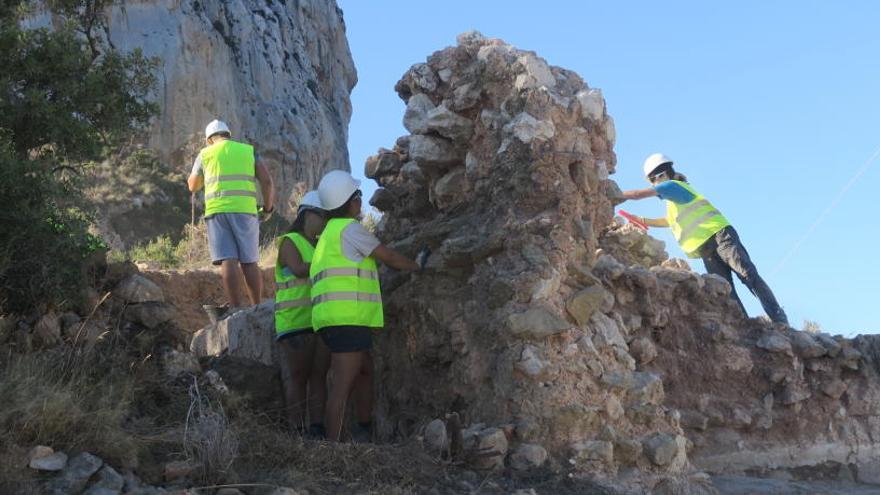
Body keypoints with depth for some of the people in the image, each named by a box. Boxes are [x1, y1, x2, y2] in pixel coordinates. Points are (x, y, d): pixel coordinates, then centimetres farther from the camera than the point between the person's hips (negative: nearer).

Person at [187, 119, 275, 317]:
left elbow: (192, 186, 26)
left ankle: (236, 309, -16)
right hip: (245, 210, 1)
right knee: (249, 262, 5)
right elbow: (267, 181, 3)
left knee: (228, 261, -8)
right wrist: (268, 208, 14)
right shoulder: (249, 151, 16)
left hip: (217, 211, -1)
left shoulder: (205, 154, 15)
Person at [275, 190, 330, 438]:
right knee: (296, 376, -6)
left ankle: (317, 428, 4)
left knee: (319, 375, 2)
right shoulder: (289, 242, 1)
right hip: (295, 322, -6)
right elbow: (299, 269, -17)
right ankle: (296, 430, -6)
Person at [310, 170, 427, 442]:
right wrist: (417, 265, 16)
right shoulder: (349, 227, -5)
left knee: (365, 370, 21)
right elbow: (389, 257, 1)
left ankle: (365, 431, 28)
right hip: (348, 318, -10)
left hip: (332, 319, 10)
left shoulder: (329, 232, 24)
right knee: (343, 384, -11)